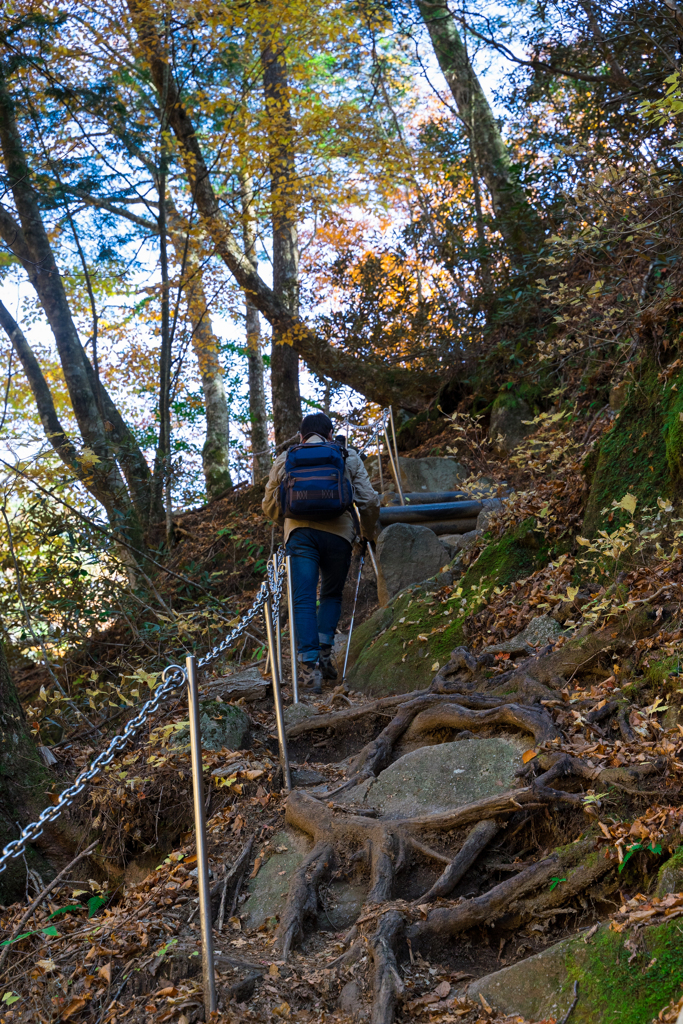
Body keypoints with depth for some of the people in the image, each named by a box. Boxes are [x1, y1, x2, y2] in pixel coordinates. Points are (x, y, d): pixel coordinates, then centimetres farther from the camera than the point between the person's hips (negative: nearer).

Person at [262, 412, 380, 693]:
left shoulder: (285, 459, 20)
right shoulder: (350, 458, 19)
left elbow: (269, 505, 22)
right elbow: (369, 501, 13)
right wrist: (367, 534, 30)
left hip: (300, 532, 0)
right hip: (338, 533, 1)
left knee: (304, 600, -2)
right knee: (332, 595, 18)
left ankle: (309, 666, -14)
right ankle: (324, 654, 3)